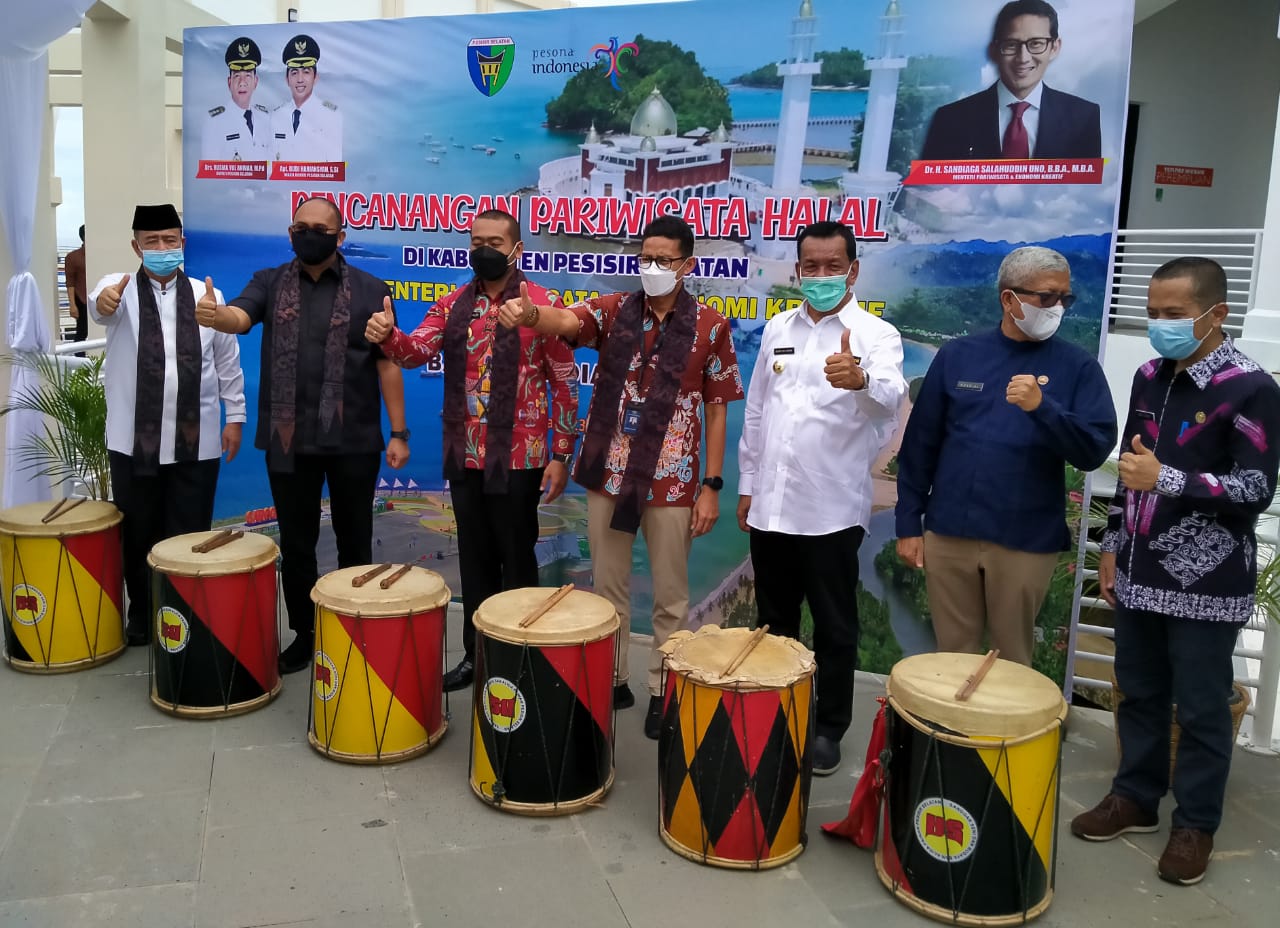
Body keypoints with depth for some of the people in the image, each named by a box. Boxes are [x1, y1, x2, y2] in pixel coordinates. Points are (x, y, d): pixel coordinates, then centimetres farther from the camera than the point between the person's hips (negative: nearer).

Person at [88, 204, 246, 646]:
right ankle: (141, 618, 26)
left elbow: (227, 360, 9)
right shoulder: (122, 289, 1)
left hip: (197, 441, 0)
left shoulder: (207, 296, 5)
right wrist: (103, 299, -48)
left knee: (190, 535, 5)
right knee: (138, 535, 10)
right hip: (133, 440, 0)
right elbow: (103, 301, -25)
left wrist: (235, 415, 6)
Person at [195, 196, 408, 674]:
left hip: (354, 440, -1)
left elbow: (387, 364, 0)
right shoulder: (270, 283, 5)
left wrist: (399, 433, -4)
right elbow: (239, 317, -15)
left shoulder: (370, 290, 1)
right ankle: (303, 634, 26)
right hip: (288, 439, 2)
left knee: (354, 542, 9)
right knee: (296, 543, 11)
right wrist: (213, 315, -40)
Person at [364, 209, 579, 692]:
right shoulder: (452, 304, 7)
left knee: (517, 561, 7)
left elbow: (565, 383, -6)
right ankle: (475, 654, 26)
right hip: (464, 458, 4)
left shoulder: (543, 304, -6)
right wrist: (386, 335, -28)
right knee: (474, 560, 14)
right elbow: (417, 350, -5)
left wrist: (561, 456, -8)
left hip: (518, 458, -4)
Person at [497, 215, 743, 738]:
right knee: (608, 588, 13)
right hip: (608, 476, 2)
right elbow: (567, 321, -20)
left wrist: (712, 485, -5)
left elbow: (716, 410, -1)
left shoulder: (710, 327, -3)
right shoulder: (613, 311, 1)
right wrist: (529, 314, -43)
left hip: (672, 483, -2)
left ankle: (663, 690, 24)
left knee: (669, 596, 9)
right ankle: (611, 679, 29)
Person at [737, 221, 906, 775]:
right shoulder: (777, 329, 10)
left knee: (834, 627, 8)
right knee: (773, 622, 16)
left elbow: (890, 396, -27)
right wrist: (747, 485, 12)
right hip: (770, 505, 5)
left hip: (831, 510, -4)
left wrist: (860, 380, -50)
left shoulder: (876, 334, -6)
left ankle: (829, 728, 23)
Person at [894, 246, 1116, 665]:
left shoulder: (1077, 366, -1)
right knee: (952, 656, 13)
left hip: (1027, 542, -1)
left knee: (1012, 661, 12)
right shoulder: (958, 354, 2)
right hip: (949, 533, 1)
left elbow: (1095, 450, -8)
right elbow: (920, 443, 4)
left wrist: (1042, 407, -24)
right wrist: (908, 522, 3)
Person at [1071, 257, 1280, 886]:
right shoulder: (1149, 377, 8)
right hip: (1140, 573, 6)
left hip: (1206, 583, -6)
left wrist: (1167, 479, -26)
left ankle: (1195, 823, 22)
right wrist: (1113, 545, 15)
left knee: (1201, 708, 6)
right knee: (1139, 692, 16)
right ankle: (1135, 797, 32)